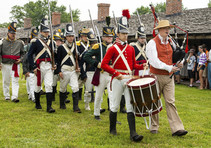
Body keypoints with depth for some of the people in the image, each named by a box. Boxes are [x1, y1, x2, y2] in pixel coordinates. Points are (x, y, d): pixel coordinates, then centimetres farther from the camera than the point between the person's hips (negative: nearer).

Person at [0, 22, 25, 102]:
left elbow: (23, 53, 15)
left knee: (15, 81, -8)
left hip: (15, 65, 0)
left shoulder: (20, 43, 6)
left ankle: (14, 97, -11)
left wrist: (20, 59, -4)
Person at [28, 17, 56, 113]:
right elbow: (30, 55, -4)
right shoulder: (36, 42, -3)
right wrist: (33, 67, -9)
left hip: (49, 66, 3)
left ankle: (49, 107, -8)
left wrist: (54, 65, 5)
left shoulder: (51, 42, 10)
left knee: (49, 86, -6)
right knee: (38, 86, 10)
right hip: (39, 66, -2)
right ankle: (37, 104, 28)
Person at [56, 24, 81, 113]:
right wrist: (59, 71, -7)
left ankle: (76, 107, -6)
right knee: (63, 89, 10)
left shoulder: (75, 47, 9)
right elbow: (58, 60, -1)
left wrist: (78, 68, 1)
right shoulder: (61, 47, 0)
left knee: (75, 88, -8)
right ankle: (62, 105, 29)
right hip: (64, 71, -2)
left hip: (73, 70, 2)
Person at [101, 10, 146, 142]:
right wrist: (116, 73, -19)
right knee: (115, 105, 7)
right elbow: (104, 64, -9)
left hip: (129, 79, 4)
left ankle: (133, 134, -6)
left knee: (131, 105, -3)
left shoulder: (131, 49, 12)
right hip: (117, 80, -4)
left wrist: (142, 66, -1)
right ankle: (113, 129, 26)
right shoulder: (113, 48, -3)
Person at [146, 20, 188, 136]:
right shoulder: (152, 43, -7)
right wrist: (169, 68, -22)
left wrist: (177, 64, 1)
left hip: (169, 77, 5)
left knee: (170, 102, -2)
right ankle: (154, 127, 20)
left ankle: (177, 128, -7)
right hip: (156, 76, -5)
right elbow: (154, 62, -17)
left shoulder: (170, 43, 12)